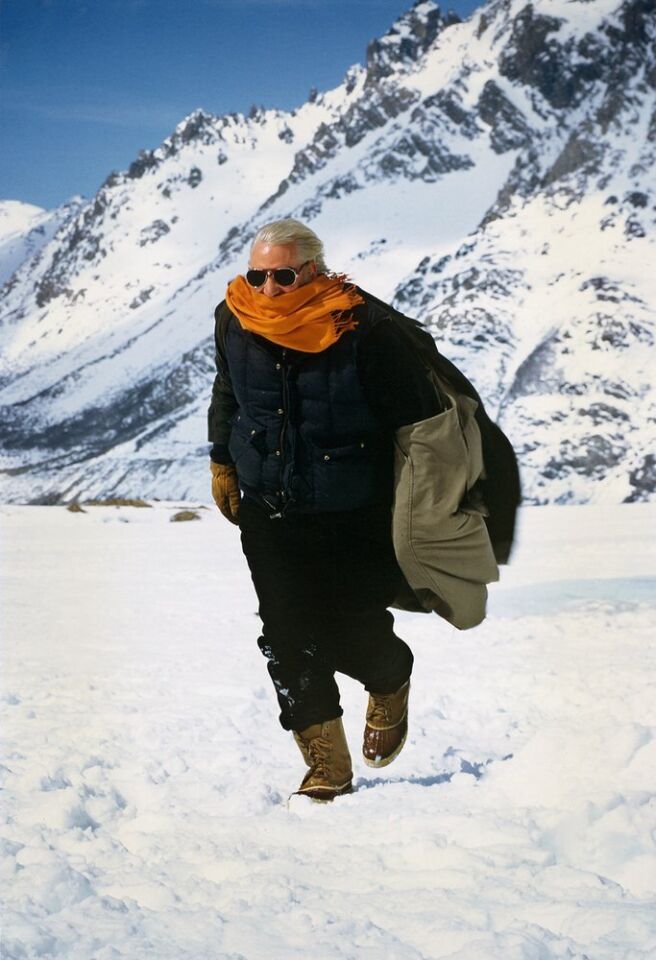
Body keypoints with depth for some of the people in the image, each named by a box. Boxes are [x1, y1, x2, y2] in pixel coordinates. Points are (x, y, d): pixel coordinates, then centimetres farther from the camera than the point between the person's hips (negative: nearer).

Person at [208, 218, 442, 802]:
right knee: (289, 641, -1)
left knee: (352, 636, -1)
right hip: (268, 510, 4)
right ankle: (326, 766, 10)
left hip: (355, 518, -4)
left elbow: (416, 419, -9)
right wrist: (222, 464, 19)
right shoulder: (235, 322, -5)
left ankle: (390, 686, 36)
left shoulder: (365, 328, -19)